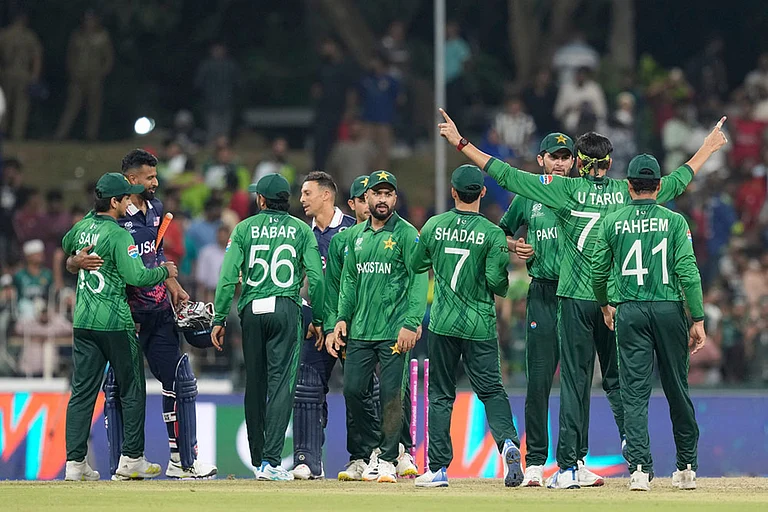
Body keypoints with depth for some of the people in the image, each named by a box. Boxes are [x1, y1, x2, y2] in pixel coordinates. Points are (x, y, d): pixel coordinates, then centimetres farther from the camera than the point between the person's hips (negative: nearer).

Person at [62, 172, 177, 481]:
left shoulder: (82, 228, 9)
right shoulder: (118, 234, -14)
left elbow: (66, 245, 32)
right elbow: (136, 276, -19)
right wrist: (165, 271, -3)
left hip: (83, 322, 7)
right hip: (115, 322, -7)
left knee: (82, 391, 5)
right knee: (132, 390, 7)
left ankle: (74, 462, 0)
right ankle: (131, 458, 8)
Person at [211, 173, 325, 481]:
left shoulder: (245, 228, 5)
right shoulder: (301, 230, 5)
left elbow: (228, 277, -1)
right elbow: (316, 277, -2)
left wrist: (220, 319, 3)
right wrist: (317, 319, 6)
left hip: (251, 309, 1)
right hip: (286, 308, -1)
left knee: (255, 385, 11)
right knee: (280, 383, -5)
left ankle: (258, 460, 17)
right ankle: (270, 461, -16)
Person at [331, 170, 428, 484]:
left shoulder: (406, 234, -2)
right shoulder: (355, 235, 15)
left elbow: (418, 281, -8)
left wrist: (410, 323, -16)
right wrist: (342, 318, 8)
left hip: (393, 330, -5)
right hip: (359, 329, 5)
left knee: (391, 394, -7)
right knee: (353, 390, 2)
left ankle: (388, 459, 1)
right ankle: (369, 449, 19)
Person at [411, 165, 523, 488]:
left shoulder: (433, 227, -1)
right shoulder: (492, 234, -8)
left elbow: (417, 266, 12)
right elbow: (496, 280, -13)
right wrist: (504, 286, 10)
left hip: (442, 322, 1)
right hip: (480, 325, -1)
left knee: (440, 395, 9)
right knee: (491, 390, 6)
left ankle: (438, 468, 6)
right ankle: (508, 442, -21)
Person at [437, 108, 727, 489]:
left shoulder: (567, 189, -4)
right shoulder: (627, 192, 3)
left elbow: (506, 175, -4)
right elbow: (677, 181, 16)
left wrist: (460, 142, 2)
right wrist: (708, 147, 30)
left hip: (575, 300, -2)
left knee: (575, 382, 0)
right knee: (617, 379, 12)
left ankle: (568, 468, -1)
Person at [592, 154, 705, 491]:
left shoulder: (612, 223, 3)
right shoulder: (674, 221, -1)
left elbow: (598, 271, 8)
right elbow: (688, 272, -8)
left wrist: (605, 307, 26)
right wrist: (698, 320, -4)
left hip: (630, 312, 0)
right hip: (669, 311, 0)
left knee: (634, 393, -1)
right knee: (677, 390, 11)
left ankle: (640, 469, -13)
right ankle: (686, 467, 20)